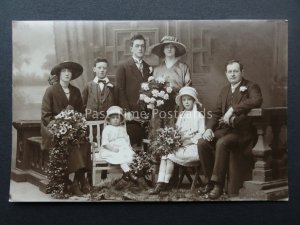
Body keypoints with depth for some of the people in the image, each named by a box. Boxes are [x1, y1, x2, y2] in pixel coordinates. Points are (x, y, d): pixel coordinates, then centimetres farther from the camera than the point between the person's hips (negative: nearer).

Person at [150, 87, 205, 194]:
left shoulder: (198, 115, 3)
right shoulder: (181, 115, 19)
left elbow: (201, 134, -4)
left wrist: (189, 140, -15)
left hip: (193, 146, -5)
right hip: (181, 146, 5)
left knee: (169, 156, -22)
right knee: (165, 154, -21)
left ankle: (165, 183, -7)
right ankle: (161, 183, -22)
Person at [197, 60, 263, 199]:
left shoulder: (251, 87, 1)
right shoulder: (224, 90, 20)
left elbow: (257, 100, -23)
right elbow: (216, 113, 18)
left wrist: (233, 109, -25)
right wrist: (209, 128, -1)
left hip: (243, 130, -6)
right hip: (225, 129, 6)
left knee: (222, 143, -34)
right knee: (202, 143, -17)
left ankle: (218, 184, -24)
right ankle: (210, 180, -6)